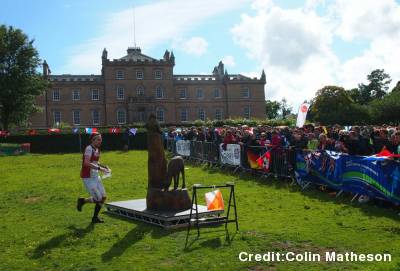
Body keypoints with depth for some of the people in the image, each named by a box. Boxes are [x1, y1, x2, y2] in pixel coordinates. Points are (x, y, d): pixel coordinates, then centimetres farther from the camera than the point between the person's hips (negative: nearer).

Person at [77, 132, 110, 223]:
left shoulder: (97, 150, 10)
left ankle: (95, 217, 20)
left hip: (95, 176, 9)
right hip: (88, 178, -9)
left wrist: (103, 166, 6)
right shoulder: (89, 149, -17)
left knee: (103, 197, 6)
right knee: (98, 199, -9)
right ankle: (82, 201, 18)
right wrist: (100, 168, -30)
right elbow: (86, 163, -29)